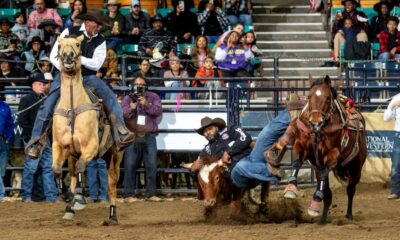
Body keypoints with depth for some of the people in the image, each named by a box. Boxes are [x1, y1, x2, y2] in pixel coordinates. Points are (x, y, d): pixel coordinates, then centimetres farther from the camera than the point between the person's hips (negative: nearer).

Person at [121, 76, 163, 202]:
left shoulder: (153, 97, 9)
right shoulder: (128, 99, 8)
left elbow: (158, 110, -7)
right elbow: (123, 114, -5)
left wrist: (146, 105, -23)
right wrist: (131, 108, -25)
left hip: (149, 137, 1)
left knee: (151, 166, 2)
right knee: (130, 166, -4)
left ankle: (151, 194, 8)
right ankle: (129, 194, -2)